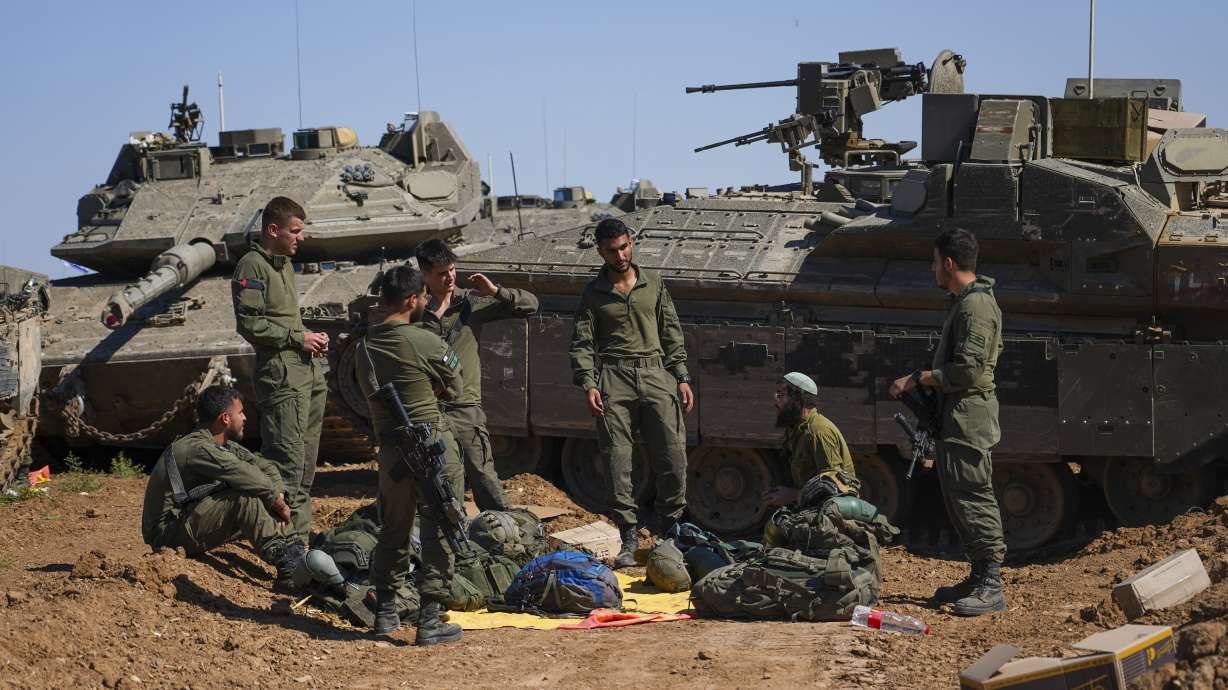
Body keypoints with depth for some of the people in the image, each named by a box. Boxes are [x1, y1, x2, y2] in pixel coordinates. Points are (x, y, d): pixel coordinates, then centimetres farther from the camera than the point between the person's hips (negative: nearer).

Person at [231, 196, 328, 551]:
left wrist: (311, 338, 10)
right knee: (287, 459, -13)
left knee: (306, 462, 13)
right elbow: (249, 324, -16)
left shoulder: (284, 264, 21)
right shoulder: (252, 265, -9)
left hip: (307, 372, 10)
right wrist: (298, 338, -14)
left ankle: (300, 535, 20)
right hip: (280, 372, -10)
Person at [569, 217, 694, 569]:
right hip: (614, 380, -1)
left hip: (656, 374, 1)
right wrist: (588, 384, -9)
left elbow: (672, 334, 15)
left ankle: (671, 529, 10)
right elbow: (582, 344, 5)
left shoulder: (654, 285, 14)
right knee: (617, 460, -6)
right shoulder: (594, 293, 9)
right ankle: (629, 537, 0)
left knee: (673, 457, -5)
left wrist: (682, 377, 8)